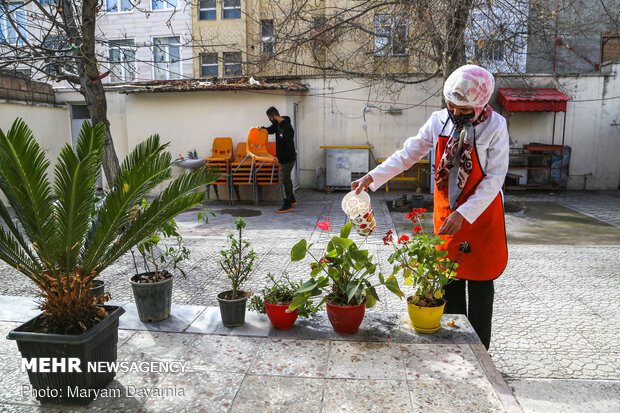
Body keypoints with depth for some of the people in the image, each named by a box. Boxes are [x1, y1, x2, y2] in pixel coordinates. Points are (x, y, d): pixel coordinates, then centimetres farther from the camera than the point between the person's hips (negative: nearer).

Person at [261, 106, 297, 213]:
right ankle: (292, 200, 31)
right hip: (283, 158, 10)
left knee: (285, 180, -5)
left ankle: (287, 205, 4)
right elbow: (271, 130, 25)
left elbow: (289, 147, -25)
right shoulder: (277, 124, 4)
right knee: (285, 178, 17)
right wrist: (262, 128, 4)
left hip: (288, 158, -10)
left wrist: (280, 158, -20)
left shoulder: (287, 128, -25)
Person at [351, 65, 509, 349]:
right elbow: (408, 154, 3)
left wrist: (463, 214, -22)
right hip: (446, 213, 4)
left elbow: (495, 178, -15)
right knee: (449, 278, 9)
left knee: (479, 283, 4)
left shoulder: (495, 126, -12)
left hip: (481, 213, -3)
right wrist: (372, 177, -7)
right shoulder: (439, 121, -1)